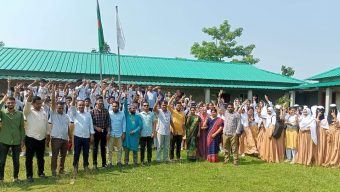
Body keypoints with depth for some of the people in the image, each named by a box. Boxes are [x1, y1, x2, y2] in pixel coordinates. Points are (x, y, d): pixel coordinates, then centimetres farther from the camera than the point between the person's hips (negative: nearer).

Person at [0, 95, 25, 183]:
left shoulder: (19, 114, 0)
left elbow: (22, 127, 4)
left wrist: (22, 139, 1)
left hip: (16, 141, 1)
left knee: (16, 161, 11)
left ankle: (16, 177, 26)